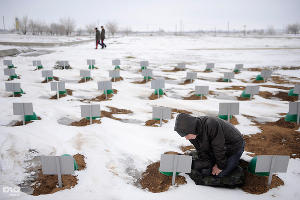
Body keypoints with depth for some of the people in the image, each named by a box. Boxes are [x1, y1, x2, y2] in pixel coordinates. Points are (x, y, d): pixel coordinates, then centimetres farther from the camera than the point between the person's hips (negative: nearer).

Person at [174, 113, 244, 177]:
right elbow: (202, 153, -9)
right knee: (204, 171, 0)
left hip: (234, 147, -6)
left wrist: (220, 166, -17)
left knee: (219, 174, -12)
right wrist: (192, 164, -27)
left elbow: (219, 148, -29)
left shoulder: (211, 125, -40)